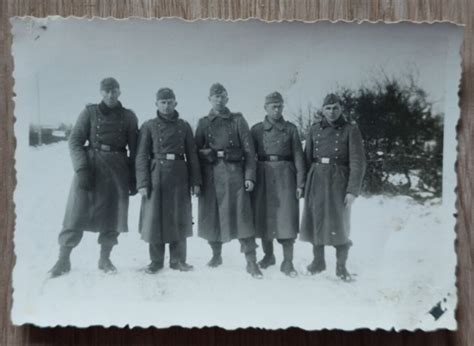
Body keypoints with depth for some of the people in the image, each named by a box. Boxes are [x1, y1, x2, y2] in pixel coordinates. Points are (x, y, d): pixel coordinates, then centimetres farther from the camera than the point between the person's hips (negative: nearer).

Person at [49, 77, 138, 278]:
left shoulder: (128, 117, 8)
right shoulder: (90, 113, 5)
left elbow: (134, 150, 7)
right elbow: (75, 141, 0)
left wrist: (134, 179, 2)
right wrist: (81, 169, -13)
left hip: (118, 169, 2)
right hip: (90, 165, -1)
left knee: (113, 214, 4)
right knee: (77, 212, -6)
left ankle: (105, 258, 17)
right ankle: (63, 258, 1)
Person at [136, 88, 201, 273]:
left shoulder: (184, 126, 9)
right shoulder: (149, 126, 4)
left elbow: (192, 155, 9)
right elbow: (142, 156, -1)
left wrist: (195, 180, 2)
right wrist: (142, 183, -9)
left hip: (179, 176, 2)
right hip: (156, 175, -2)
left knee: (179, 218, 4)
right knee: (155, 217, 0)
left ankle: (178, 260, 15)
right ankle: (156, 261, 13)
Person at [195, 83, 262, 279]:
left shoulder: (237, 120, 7)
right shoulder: (204, 123, 12)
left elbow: (249, 150, 2)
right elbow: (197, 150, 11)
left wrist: (249, 175, -6)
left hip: (234, 172, -2)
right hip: (211, 174, 2)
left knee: (242, 215, -9)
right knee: (212, 215, 6)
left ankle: (251, 262, -8)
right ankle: (216, 254, 25)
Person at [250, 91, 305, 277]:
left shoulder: (290, 129, 7)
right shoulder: (256, 129, 8)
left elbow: (298, 156, 3)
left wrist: (300, 183, -3)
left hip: (285, 175, -1)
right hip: (263, 176, 1)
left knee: (287, 216, -6)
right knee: (264, 216, 5)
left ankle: (287, 262, -2)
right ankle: (268, 255, 22)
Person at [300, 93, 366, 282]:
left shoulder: (350, 130, -2)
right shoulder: (315, 129, 10)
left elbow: (358, 162, -6)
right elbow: (307, 157, 12)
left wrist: (353, 190, -13)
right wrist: (303, 183, 4)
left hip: (338, 179, -3)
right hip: (316, 179, 3)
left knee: (339, 223, -1)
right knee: (316, 220, 8)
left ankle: (341, 266, 14)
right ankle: (318, 261, 25)